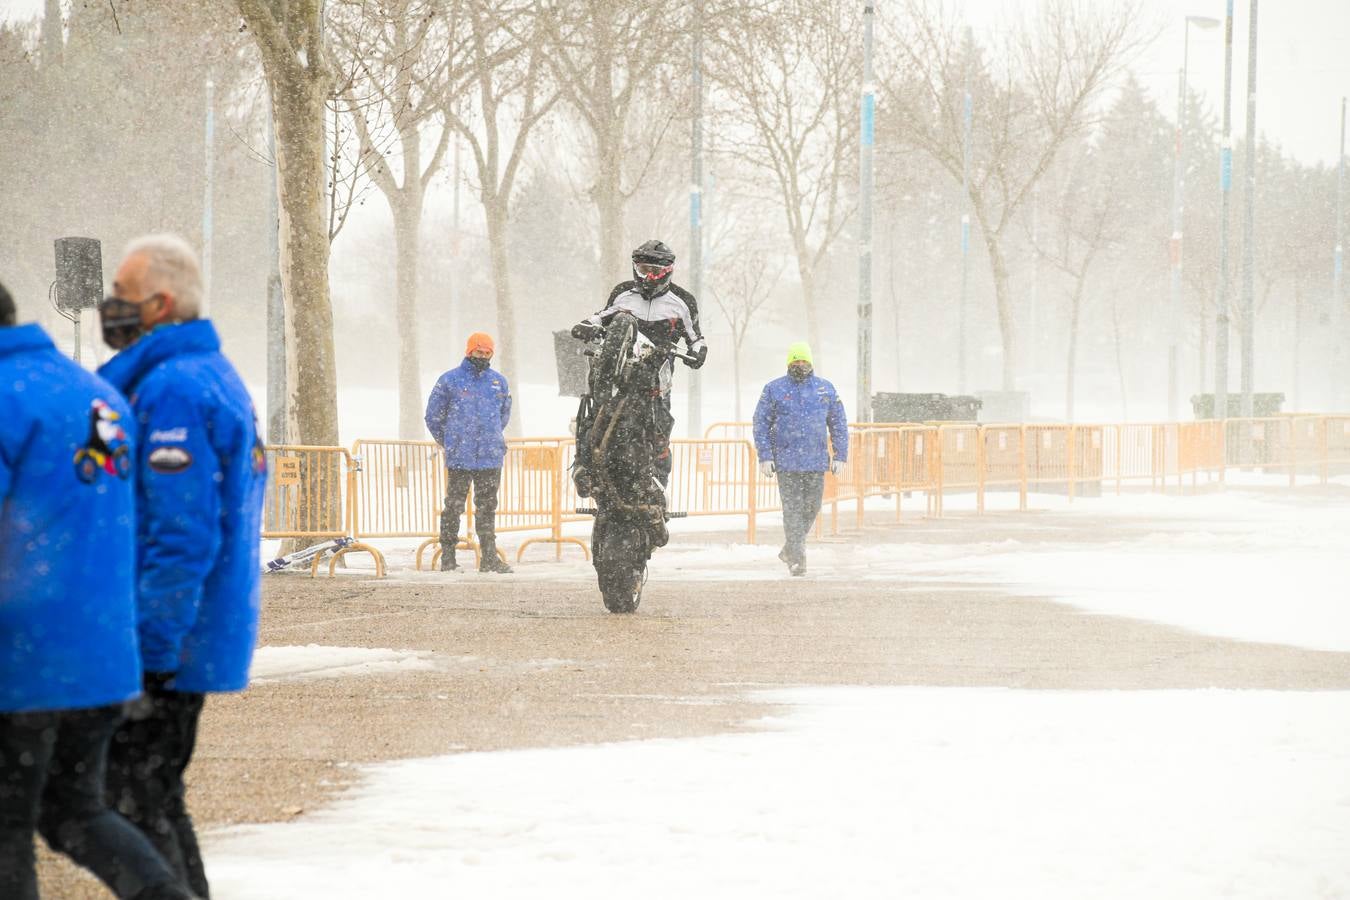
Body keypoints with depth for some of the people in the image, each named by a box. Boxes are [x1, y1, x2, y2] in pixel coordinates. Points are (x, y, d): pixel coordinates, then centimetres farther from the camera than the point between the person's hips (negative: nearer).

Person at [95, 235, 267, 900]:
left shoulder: (172, 390, -18)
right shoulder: (216, 376, 15)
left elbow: (183, 538, -24)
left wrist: (152, 652, -22)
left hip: (166, 644, -10)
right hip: (201, 639, 10)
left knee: (131, 799, -6)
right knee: (155, 794, 16)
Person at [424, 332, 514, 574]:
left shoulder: (499, 382, 10)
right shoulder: (450, 380, 0)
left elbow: (504, 415, 25)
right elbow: (433, 416, 8)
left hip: (491, 457, 3)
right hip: (459, 458, -3)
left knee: (487, 508, 7)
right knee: (454, 506, -2)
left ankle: (489, 558, 11)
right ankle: (448, 558, 2)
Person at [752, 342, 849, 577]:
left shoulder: (825, 389, 8)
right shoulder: (774, 389, 2)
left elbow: (839, 424, 12)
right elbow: (761, 424, 3)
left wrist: (840, 456, 5)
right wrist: (765, 457, -6)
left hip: (816, 461, 3)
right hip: (786, 460, -3)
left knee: (812, 507, 7)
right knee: (792, 509, -7)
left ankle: (790, 549, 26)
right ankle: (797, 558, -5)